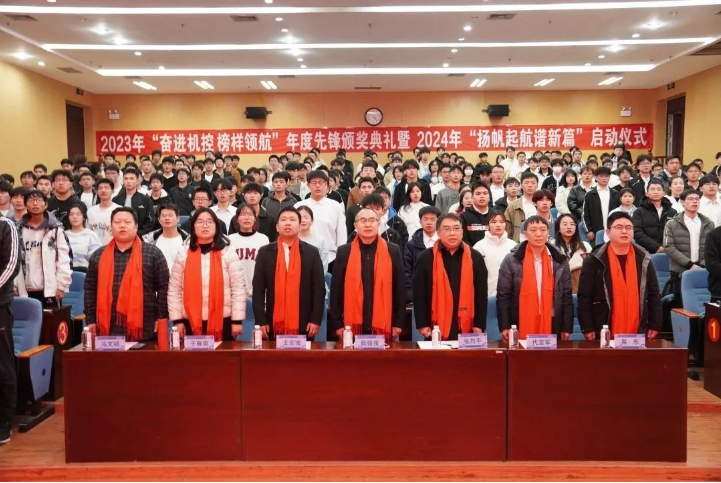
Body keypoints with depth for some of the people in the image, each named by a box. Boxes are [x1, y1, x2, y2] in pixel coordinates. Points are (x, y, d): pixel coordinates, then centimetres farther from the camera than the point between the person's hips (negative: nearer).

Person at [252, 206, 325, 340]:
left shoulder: (312, 252, 4)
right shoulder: (265, 252, 6)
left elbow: (319, 288, 2)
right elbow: (258, 289, 3)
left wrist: (316, 320, -5)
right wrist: (260, 321, -3)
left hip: (303, 325, 0)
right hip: (274, 325, 1)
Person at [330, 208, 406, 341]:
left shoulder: (393, 251, 3)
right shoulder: (344, 252, 3)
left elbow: (400, 288, 4)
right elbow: (336, 289, 4)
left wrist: (398, 322, 2)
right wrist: (337, 323, 0)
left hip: (383, 325, 0)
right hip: (353, 325, 0)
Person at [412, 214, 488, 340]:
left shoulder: (475, 257, 5)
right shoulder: (426, 258, 0)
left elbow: (482, 294, 7)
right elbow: (419, 294, 0)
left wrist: (479, 325, 2)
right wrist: (422, 324, -5)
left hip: (466, 328, 2)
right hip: (436, 328, -1)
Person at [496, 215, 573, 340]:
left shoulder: (560, 261, 6)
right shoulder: (511, 260, -2)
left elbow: (567, 296, 9)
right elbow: (503, 296, -1)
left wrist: (567, 328, 5)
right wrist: (505, 327, -6)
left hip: (551, 326, 2)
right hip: (521, 327, -2)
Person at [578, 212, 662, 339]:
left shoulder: (644, 259, 7)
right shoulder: (594, 261, -4)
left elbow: (654, 294, 11)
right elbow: (584, 297, -4)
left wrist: (655, 325, 6)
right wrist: (587, 328, -9)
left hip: (638, 333, 3)